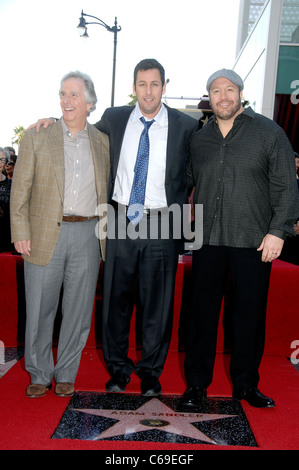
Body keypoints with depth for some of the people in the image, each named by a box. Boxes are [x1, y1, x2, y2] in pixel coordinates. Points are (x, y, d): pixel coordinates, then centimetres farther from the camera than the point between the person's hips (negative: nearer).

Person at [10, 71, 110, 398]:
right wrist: (20, 233, -6)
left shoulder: (103, 143, 10)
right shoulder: (36, 137, 4)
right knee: (39, 309, 6)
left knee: (78, 310, 8)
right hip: (45, 234, -1)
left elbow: (107, 190, 15)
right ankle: (39, 374, 26)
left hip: (88, 236, 2)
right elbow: (20, 189, 1)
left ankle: (66, 374, 26)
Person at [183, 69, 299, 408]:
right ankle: (197, 382, 22)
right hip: (207, 240, 2)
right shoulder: (198, 139, 12)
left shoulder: (268, 132, 3)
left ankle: (245, 383, 25)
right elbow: (184, 184, 19)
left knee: (250, 313, 6)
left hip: (253, 242, -2)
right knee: (202, 312, 7)